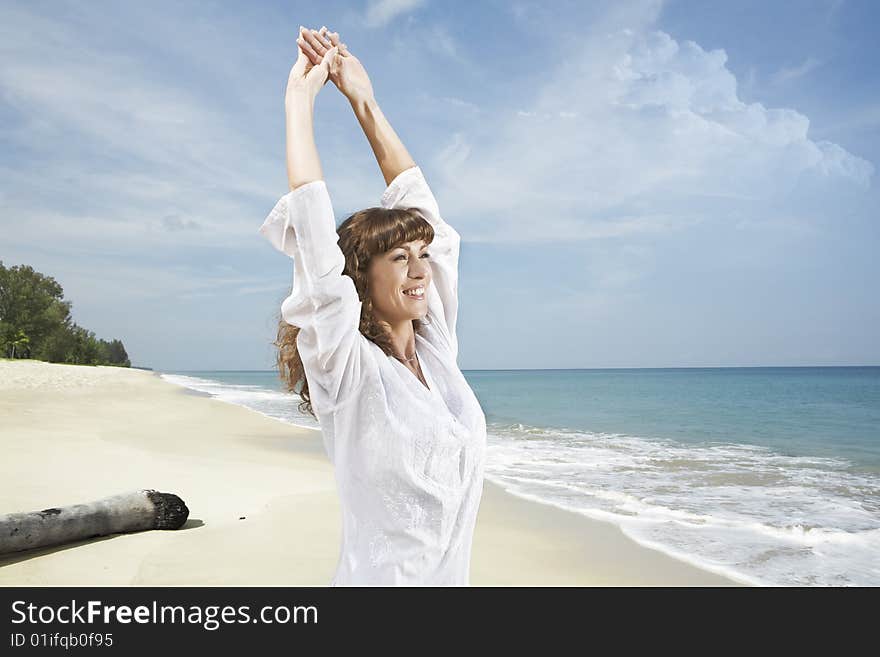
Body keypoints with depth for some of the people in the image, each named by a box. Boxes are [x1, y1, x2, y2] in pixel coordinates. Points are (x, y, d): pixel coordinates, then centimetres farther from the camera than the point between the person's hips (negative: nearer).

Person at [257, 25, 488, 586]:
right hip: (380, 576, -6)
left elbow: (422, 209, 2)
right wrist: (301, 99, -12)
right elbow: (315, 239, -22)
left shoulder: (438, 349, -2)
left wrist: (365, 102, 5)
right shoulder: (346, 368, -16)